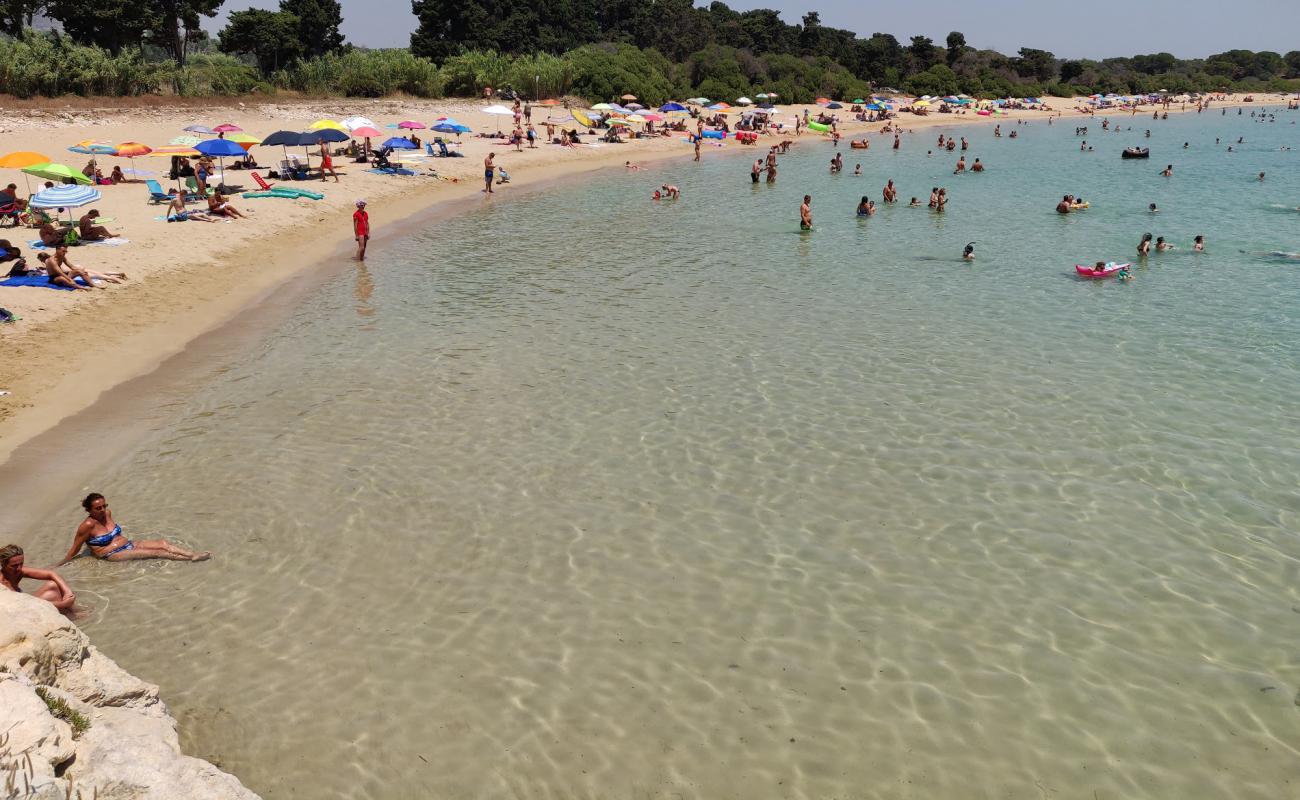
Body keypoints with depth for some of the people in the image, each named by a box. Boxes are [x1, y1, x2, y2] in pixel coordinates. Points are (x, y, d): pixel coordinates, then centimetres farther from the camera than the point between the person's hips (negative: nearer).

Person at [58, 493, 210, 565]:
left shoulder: (107, 514, 7)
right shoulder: (88, 525, -14)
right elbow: (75, 548, -7)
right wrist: (61, 564, -5)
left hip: (129, 544, 7)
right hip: (113, 555, -7)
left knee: (162, 543, -14)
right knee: (155, 552, -21)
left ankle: (195, 554, -23)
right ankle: (193, 558, -29)